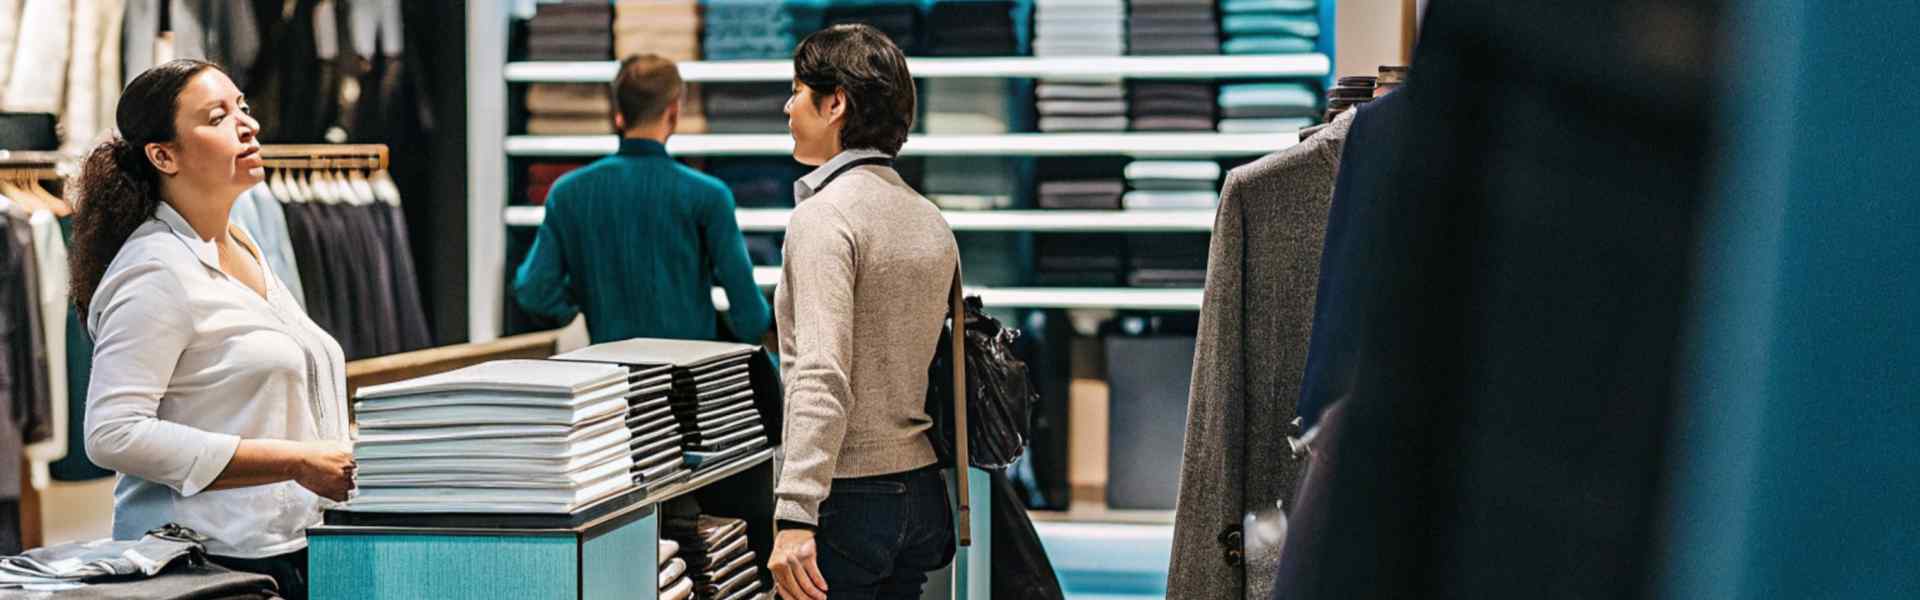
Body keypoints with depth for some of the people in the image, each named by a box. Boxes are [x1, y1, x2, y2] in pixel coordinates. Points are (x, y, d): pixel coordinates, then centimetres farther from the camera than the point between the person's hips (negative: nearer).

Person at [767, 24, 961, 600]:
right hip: (922, 490, 8)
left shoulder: (823, 216, -13)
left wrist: (795, 515, -25)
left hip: (849, 499, -8)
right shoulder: (929, 218, 12)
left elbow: (822, 379, -22)